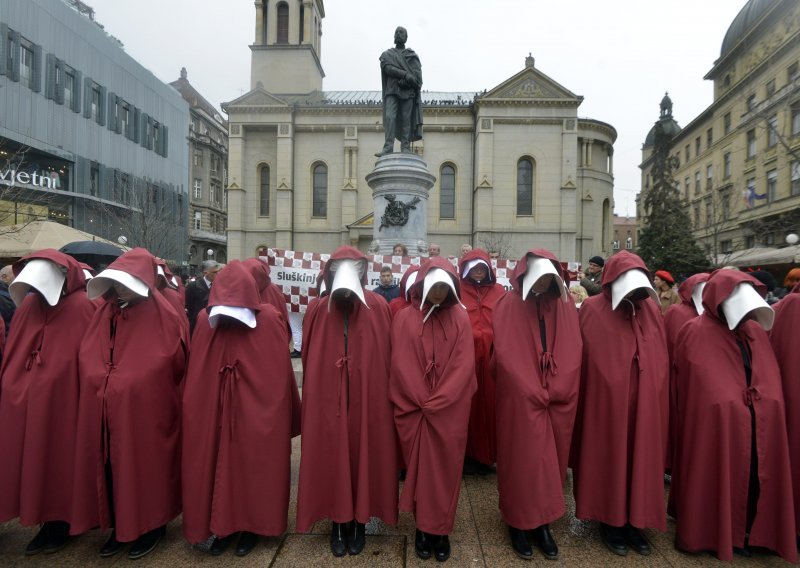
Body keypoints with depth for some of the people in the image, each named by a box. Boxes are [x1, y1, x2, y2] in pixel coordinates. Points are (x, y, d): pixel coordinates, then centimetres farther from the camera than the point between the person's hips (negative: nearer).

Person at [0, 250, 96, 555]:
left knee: (59, 457, 6)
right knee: (32, 456, 14)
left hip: (60, 399, -6)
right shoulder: (28, 304, 7)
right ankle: (47, 520, 30)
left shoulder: (82, 307, -13)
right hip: (25, 399, 6)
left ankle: (61, 522, 23)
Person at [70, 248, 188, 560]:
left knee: (145, 466, 8)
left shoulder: (161, 315, -12)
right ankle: (120, 526, 35)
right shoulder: (104, 312, 5)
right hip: (105, 410, 6)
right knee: (110, 467, 15)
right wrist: (99, 383, 5)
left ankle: (152, 526, 28)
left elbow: (178, 361, -6)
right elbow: (86, 358, 14)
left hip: (146, 409, -5)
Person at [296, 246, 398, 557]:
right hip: (327, 399, 1)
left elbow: (384, 357, -4)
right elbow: (310, 358, 0)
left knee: (363, 454, 11)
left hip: (368, 397, 0)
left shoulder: (378, 308, -5)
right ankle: (338, 523, 32)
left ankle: (358, 522, 32)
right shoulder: (318, 309, -2)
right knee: (331, 456, 10)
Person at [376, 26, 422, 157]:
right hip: (392, 91, 0)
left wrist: (405, 82, -15)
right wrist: (405, 74, -14)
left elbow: (417, 73, 3)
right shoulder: (387, 54, 20)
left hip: (408, 91, 0)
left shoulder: (412, 55, 19)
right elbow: (388, 68, 0)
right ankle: (388, 147, -22)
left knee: (406, 119, -8)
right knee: (390, 117, -15)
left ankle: (405, 148, -9)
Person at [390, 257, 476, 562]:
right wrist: (423, 402, -9)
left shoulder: (460, 317, 1)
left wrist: (437, 402, -11)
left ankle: (441, 530, 25)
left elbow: (463, 364, -5)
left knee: (446, 471, 9)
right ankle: (423, 529, 27)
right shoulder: (404, 318, -1)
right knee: (420, 469, 10)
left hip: (450, 411, 1)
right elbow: (401, 364, -4)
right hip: (414, 409, 0)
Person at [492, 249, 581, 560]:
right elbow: (506, 355, -12)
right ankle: (518, 523, 21)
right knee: (522, 461, 5)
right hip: (521, 400, -4)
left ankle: (542, 522, 27)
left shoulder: (565, 306, 6)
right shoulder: (509, 306, -7)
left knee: (552, 461, 12)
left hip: (559, 401, 4)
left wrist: (554, 391, -7)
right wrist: (535, 393, -13)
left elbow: (571, 354, 2)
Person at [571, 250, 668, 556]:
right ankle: (610, 521, 25)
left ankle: (634, 522, 29)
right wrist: (583, 399, -11)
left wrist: (659, 395, 9)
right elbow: (582, 359, -10)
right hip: (606, 401, -4)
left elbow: (661, 359, 10)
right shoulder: (592, 311, -8)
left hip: (644, 402, 5)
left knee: (641, 457, 12)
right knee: (609, 458, 7)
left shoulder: (652, 309, 6)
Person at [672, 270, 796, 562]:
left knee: (754, 477, 13)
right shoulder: (696, 333, -11)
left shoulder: (756, 332, 9)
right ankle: (712, 533, 20)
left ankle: (747, 531, 31)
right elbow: (693, 389, -9)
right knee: (718, 481, 3)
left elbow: (771, 380, 15)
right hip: (714, 425, -6)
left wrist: (765, 404, 5)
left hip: (760, 425, 6)